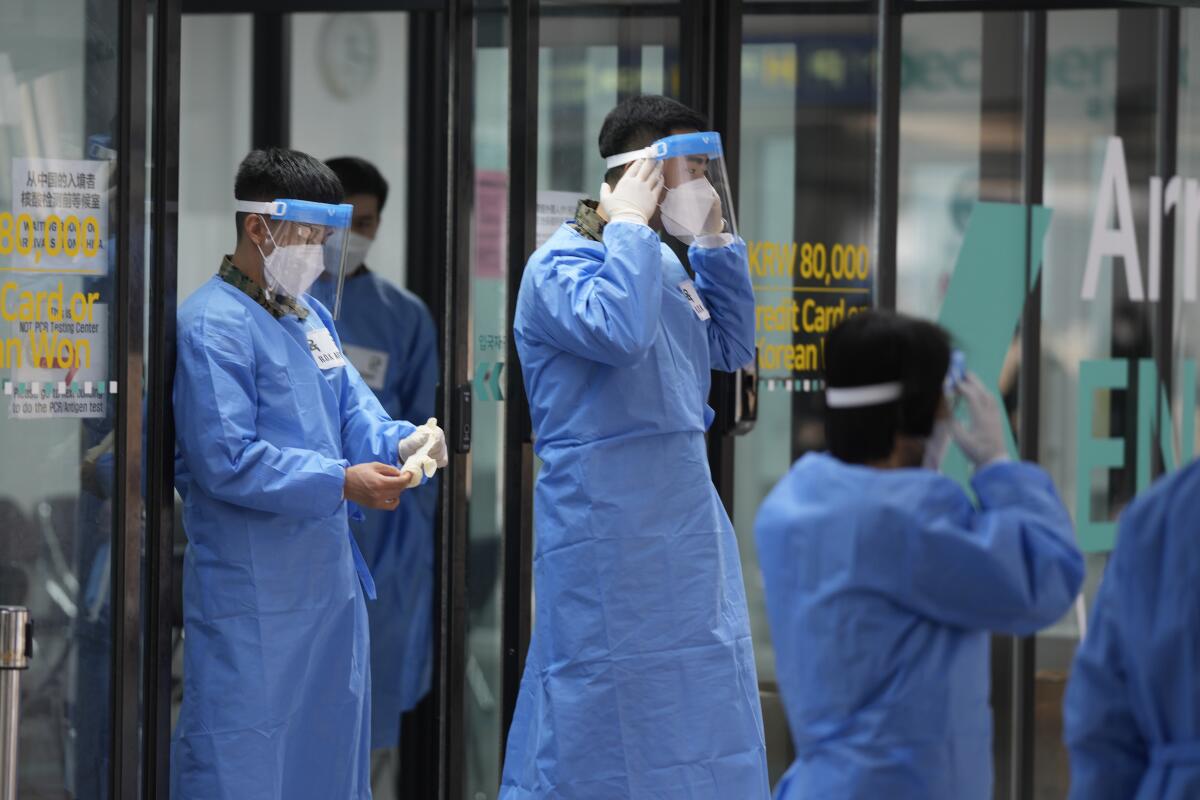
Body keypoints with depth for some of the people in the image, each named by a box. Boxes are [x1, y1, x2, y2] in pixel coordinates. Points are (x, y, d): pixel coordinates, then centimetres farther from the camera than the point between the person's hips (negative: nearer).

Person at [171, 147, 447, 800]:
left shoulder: (310, 316, 15)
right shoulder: (214, 325, -13)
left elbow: (353, 408, 14)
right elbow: (223, 459, -20)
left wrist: (399, 441, -9)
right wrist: (341, 483, -24)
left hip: (329, 573, 9)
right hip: (251, 592, -9)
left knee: (334, 740, 14)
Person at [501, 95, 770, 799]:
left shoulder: (661, 261, 14)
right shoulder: (562, 264, -12)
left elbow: (732, 347, 21)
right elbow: (616, 331, -31)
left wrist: (716, 240, 12)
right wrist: (627, 225, -18)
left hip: (685, 522, 9)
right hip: (610, 529, -9)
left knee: (696, 713, 12)